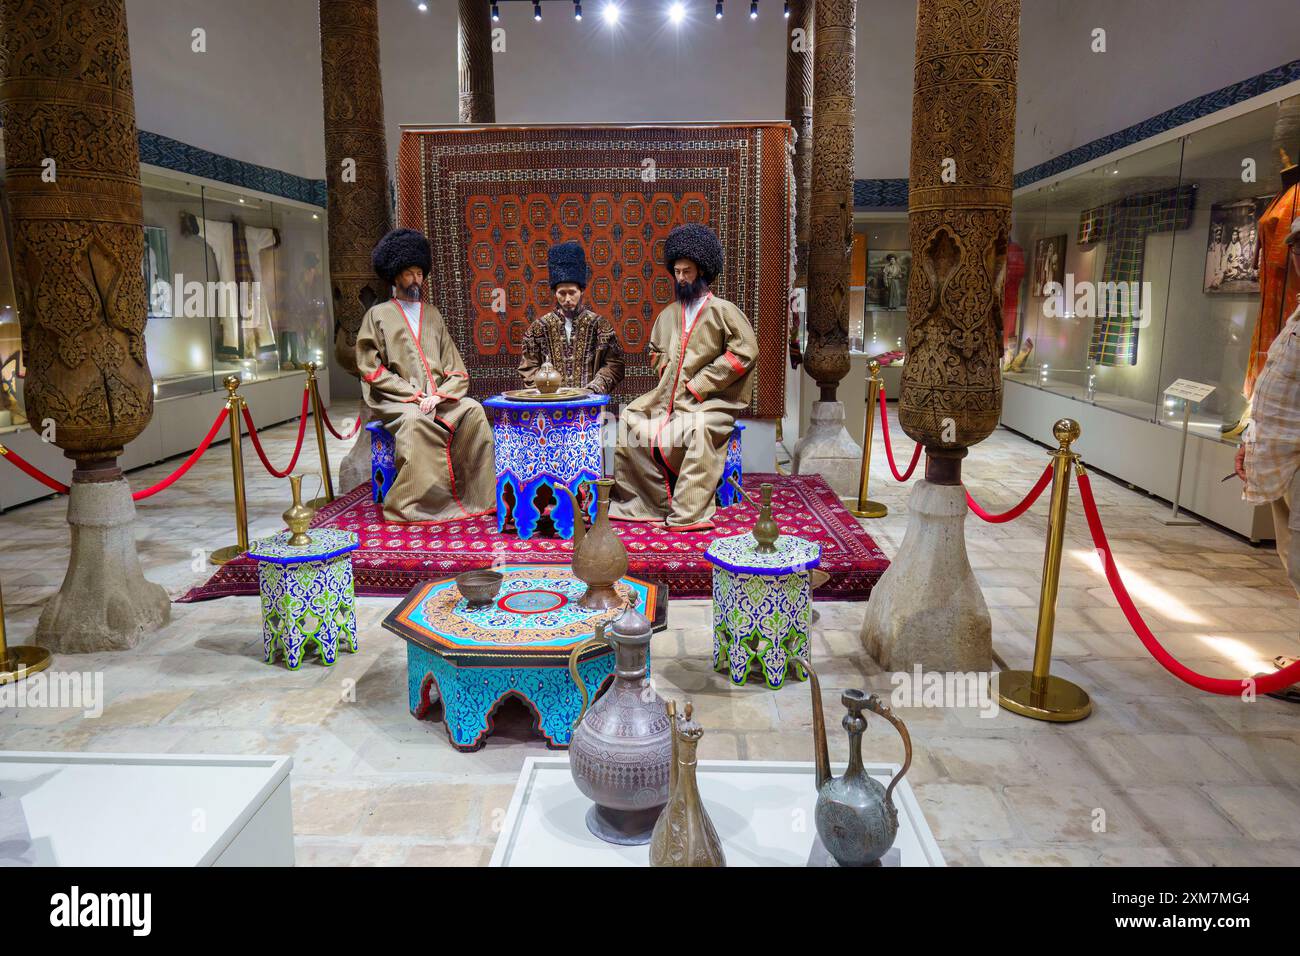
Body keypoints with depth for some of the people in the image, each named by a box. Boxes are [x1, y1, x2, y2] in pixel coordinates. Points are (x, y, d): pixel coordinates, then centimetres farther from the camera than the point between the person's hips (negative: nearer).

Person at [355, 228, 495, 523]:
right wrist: (414, 394, -12)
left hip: (437, 397, 4)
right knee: (415, 420, -37)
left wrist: (439, 394, -8)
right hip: (396, 401, -4)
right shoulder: (378, 315, 8)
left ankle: (478, 496, -21)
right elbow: (372, 370, -1)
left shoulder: (432, 315, 21)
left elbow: (455, 368, 13)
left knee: (473, 411, -25)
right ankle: (411, 505, -31)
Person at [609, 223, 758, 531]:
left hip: (710, 400, -6)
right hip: (669, 396, 6)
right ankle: (636, 501, -4)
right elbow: (656, 349, 31)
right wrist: (667, 371, 7)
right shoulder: (669, 314, 15)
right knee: (630, 419, -10)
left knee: (697, 429, -35)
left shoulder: (722, 310, -3)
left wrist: (700, 383, -14)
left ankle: (690, 512, -28)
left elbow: (745, 351, -12)